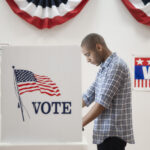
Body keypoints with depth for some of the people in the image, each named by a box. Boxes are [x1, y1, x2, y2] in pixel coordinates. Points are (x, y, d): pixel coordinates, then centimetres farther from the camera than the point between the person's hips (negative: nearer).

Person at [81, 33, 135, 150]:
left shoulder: (116, 66, -13)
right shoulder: (104, 68, 17)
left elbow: (102, 104, -18)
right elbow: (88, 96, 17)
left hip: (113, 134, -9)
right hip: (105, 133, 9)